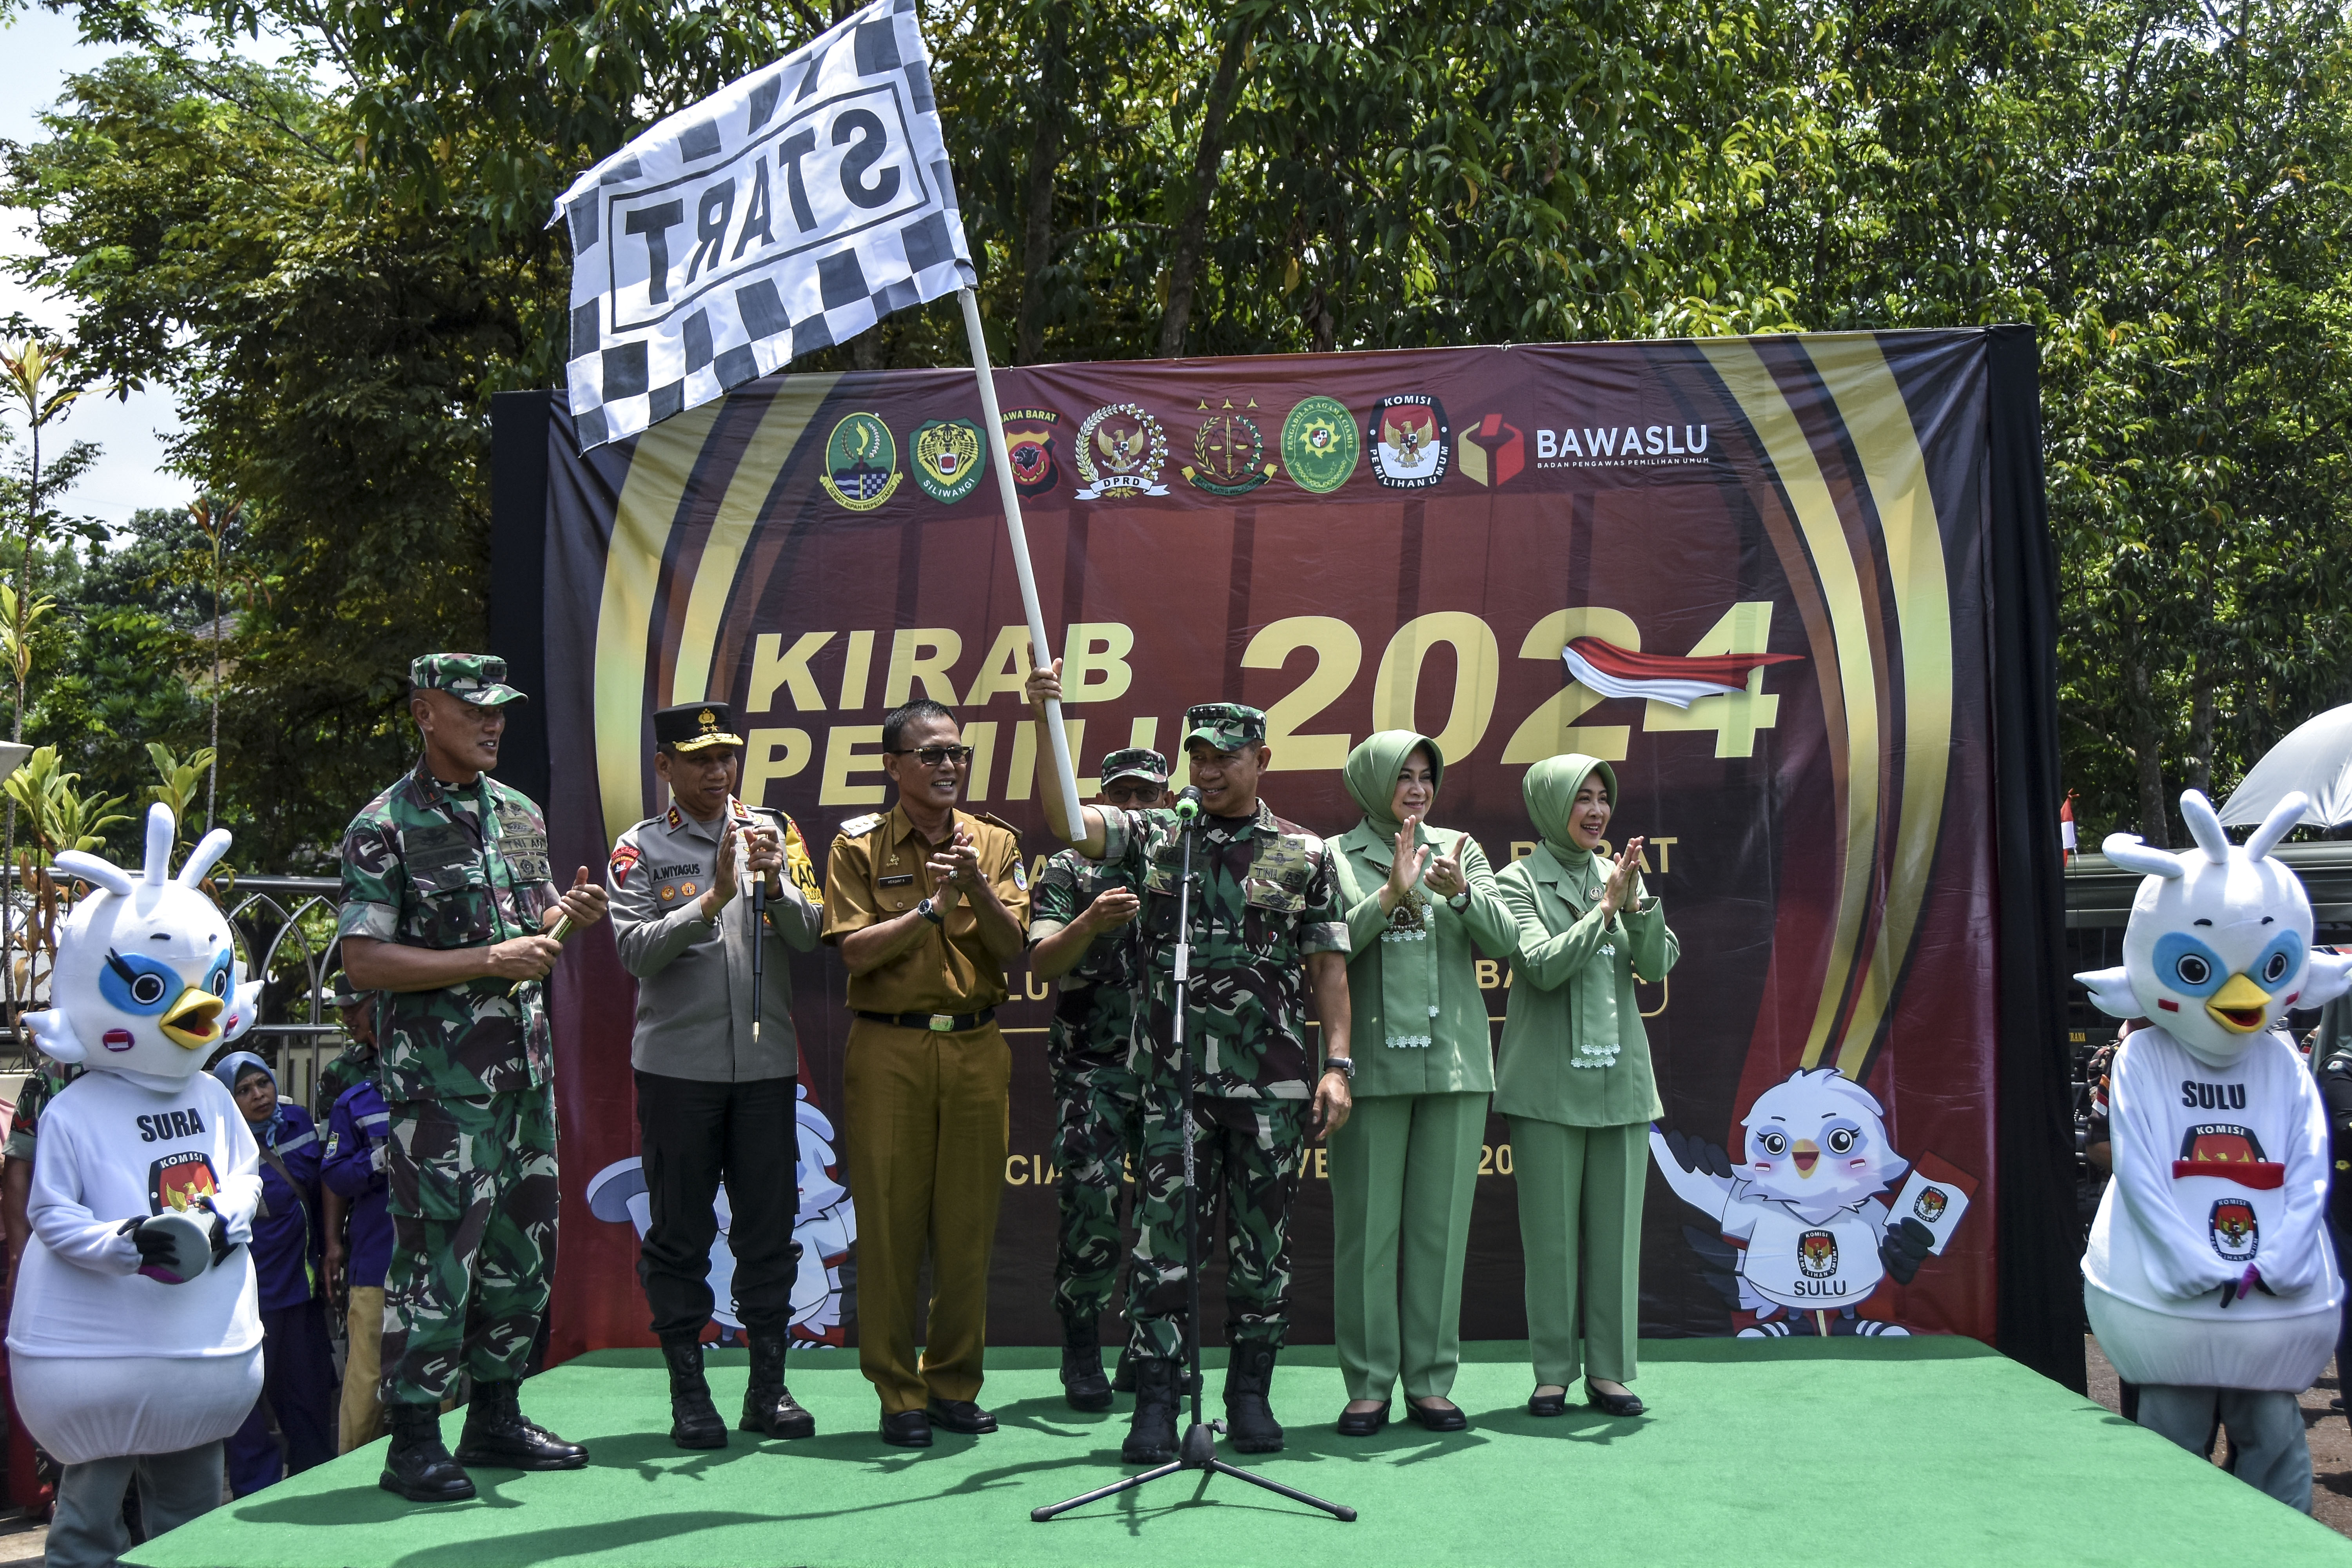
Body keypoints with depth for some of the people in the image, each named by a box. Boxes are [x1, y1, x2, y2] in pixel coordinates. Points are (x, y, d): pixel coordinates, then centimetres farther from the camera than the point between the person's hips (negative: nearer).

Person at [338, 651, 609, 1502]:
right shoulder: (384, 826, -8)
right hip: (439, 1075, -7)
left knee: (523, 1244, 12)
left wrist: (568, 916, 0)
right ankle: (414, 1442, 5)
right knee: (438, 1249, -6)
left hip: (525, 1064, 7)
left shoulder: (520, 813, 13)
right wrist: (489, 960, -19)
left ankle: (495, 1417, 24)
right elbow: (363, 962, -15)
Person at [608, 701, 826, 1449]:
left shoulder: (775, 832, 9)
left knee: (769, 1226, 6)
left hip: (767, 1061, 2)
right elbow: (637, 952, -9)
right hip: (677, 1066, -2)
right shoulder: (640, 849, 3)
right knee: (680, 1232, 4)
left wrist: (775, 882, -16)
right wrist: (713, 897, -20)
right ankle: (688, 1392, 13)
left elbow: (809, 935, 1)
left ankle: (769, 1386, 16)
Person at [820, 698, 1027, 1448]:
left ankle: (955, 1384, 18)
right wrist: (934, 905, -15)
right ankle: (898, 1393, 11)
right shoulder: (859, 844, 3)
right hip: (889, 1051, -2)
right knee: (890, 1221, 0)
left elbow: (1011, 946, -1)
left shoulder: (995, 842, 10)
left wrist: (976, 884, -17)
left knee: (968, 1223, 5)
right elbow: (855, 952, -7)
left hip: (977, 1049, 2)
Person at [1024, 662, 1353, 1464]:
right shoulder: (1153, 837, 7)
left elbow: (1328, 965, 6)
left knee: (1262, 1242, 7)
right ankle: (1155, 1401, 7)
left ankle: (1250, 1395, 20)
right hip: (1170, 1077, 0)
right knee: (1160, 1238, -1)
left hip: (1273, 1083, 0)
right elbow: (1062, 816, -6)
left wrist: (1337, 1064, -2)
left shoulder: (1306, 853, 7)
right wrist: (1046, 720, -17)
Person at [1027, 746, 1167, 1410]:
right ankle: (1082, 1352, 2)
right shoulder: (1069, 869, 7)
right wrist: (1091, 921, -21)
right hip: (1093, 1066, -3)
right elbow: (1040, 962, -5)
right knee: (1090, 1200, -11)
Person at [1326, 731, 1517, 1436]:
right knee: (1366, 1225, -1)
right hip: (1370, 1067, -2)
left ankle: (1430, 1382, 13)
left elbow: (1505, 940, 3)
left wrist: (1460, 893, -15)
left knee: (1441, 1224, 5)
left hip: (1454, 1062, 3)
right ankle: (1368, 1385, 8)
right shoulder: (1334, 857, 4)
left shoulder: (1460, 852, 12)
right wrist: (1390, 897, -17)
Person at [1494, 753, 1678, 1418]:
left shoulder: (1620, 877, 11)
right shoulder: (1519, 881, -2)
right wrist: (1605, 909, -16)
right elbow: (1544, 966, -14)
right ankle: (1553, 1374, 9)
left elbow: (1658, 965, 2)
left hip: (1620, 1076, 4)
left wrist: (1637, 904, -14)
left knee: (1616, 1228, 5)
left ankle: (1610, 1371, 14)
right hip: (1548, 1082, -4)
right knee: (1551, 1231, 0)